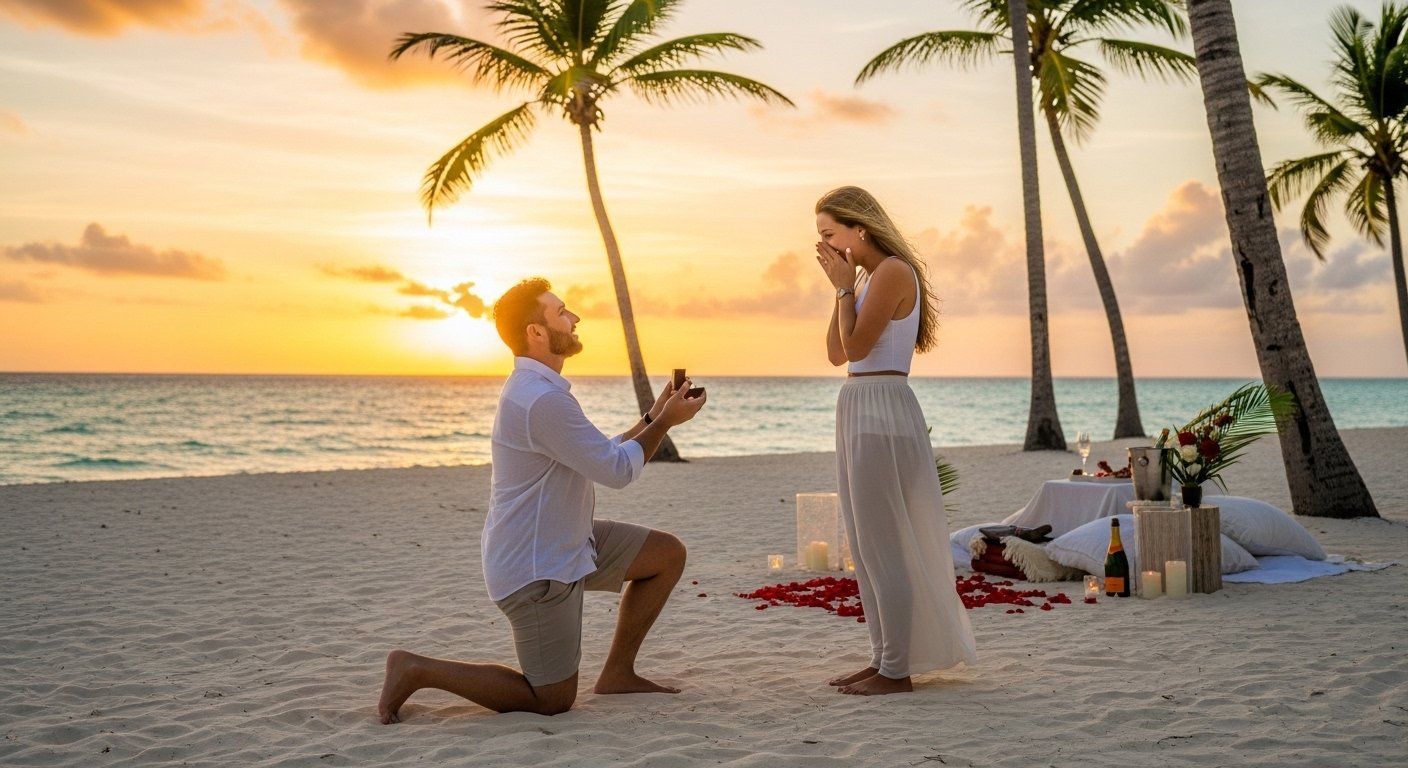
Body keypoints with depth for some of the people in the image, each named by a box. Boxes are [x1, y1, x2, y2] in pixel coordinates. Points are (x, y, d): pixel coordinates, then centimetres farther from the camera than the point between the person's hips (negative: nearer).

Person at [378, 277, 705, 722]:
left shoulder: (536, 388, 9)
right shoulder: (543, 400, -26)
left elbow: (600, 456, 17)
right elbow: (617, 472, -19)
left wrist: (652, 418, 8)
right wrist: (665, 422, -7)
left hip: (566, 543, 10)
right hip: (537, 568, -10)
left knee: (668, 554, 10)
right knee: (553, 700, 1)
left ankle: (618, 673, 17)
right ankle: (417, 670, 6)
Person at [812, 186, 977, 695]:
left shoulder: (893, 272, -11)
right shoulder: (868, 277, 18)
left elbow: (856, 346, -16)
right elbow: (836, 354, 14)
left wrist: (844, 287, -6)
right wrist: (842, 287, 9)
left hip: (881, 410, -10)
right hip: (859, 410, 10)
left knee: (883, 544, -6)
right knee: (866, 546, 12)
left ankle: (897, 670, 1)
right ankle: (884, 658, 19)